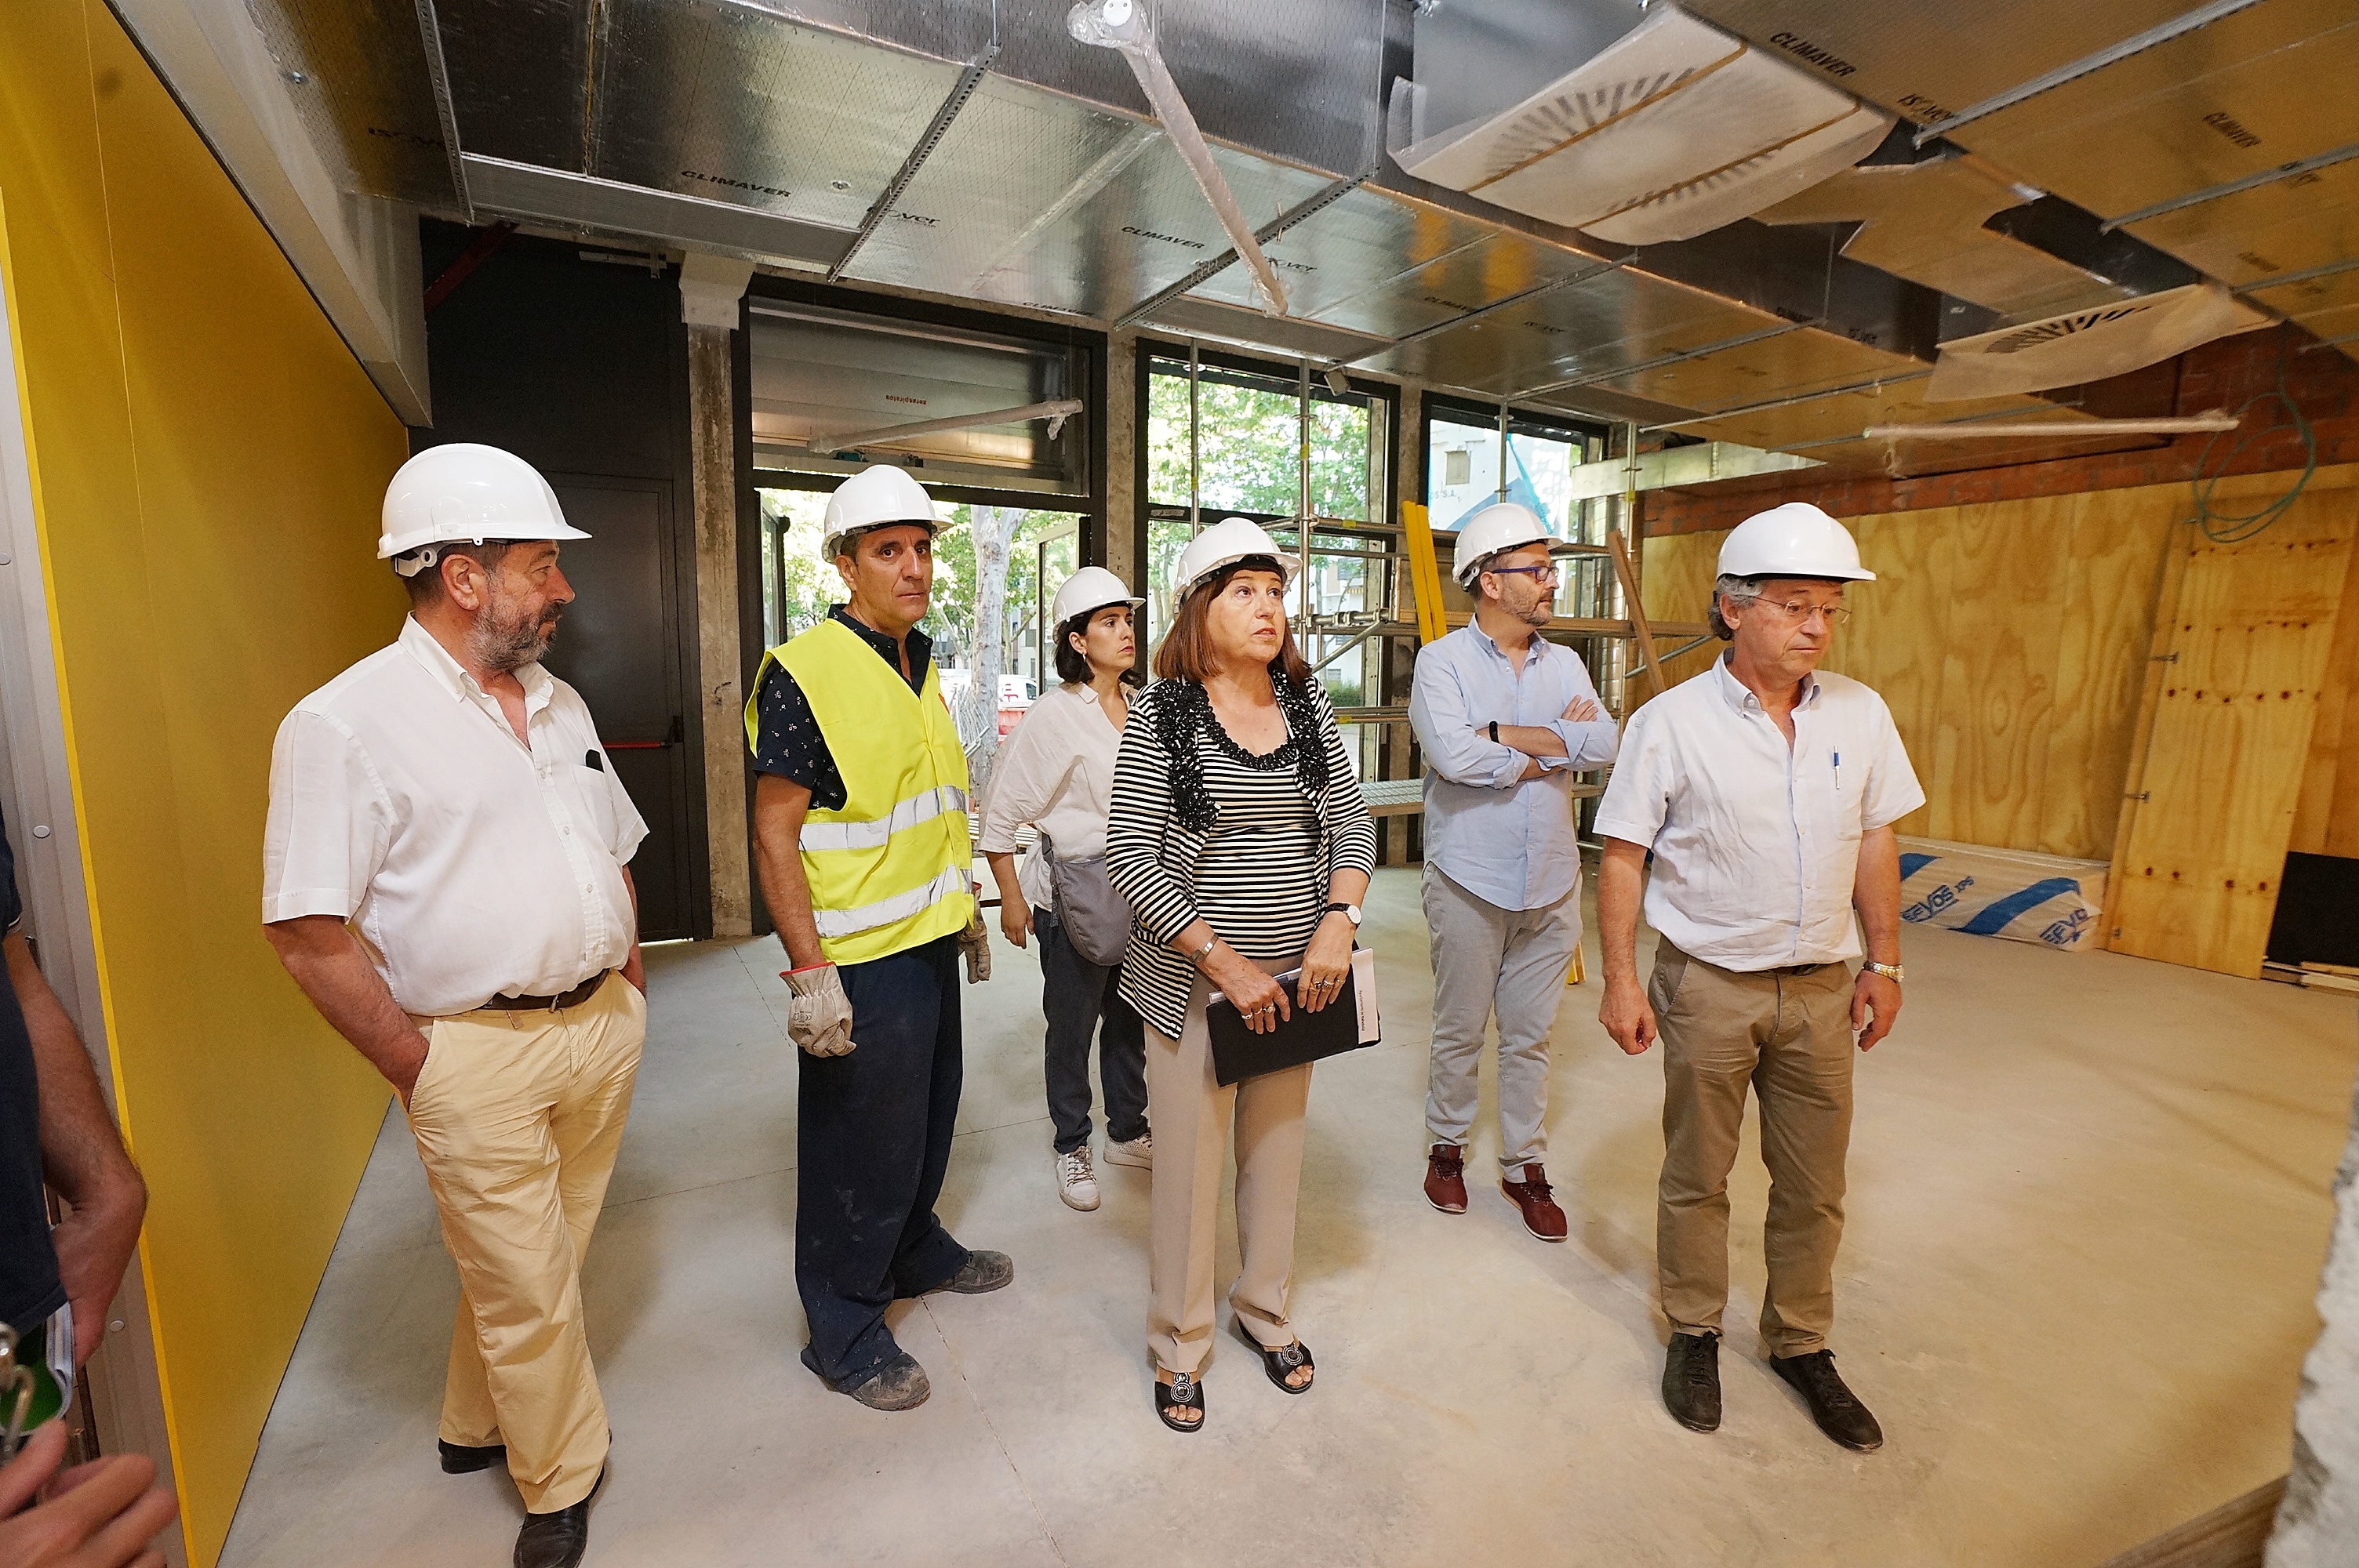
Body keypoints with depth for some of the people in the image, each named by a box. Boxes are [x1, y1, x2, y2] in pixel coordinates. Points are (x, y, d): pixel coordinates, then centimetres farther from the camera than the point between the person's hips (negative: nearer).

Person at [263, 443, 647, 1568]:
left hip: (603, 1031, 6)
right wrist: (420, 1070, -13)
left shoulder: (560, 707, 9)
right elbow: (309, 931, -15)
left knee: (539, 1264, 22)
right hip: (478, 1055, -6)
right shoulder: (346, 723, -13)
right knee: (527, 1291, 9)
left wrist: (628, 984, 11)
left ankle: (476, 1424, 47)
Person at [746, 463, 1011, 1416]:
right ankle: (844, 1333, 28)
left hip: (928, 942, 8)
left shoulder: (920, 669, 10)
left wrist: (964, 910, 19)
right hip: (859, 961, -8)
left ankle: (916, 1250, 47)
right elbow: (774, 834, -18)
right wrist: (809, 971, -21)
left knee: (928, 1116, 23)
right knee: (862, 1147, 7)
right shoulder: (804, 673, -16)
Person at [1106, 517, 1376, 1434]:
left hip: (1296, 979, 4)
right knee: (1189, 1162, 9)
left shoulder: (1308, 705, 2)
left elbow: (1352, 822, 6)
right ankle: (1178, 1344, 34)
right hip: (1193, 980, -4)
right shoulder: (1162, 715, -11)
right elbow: (1130, 859, -14)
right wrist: (1226, 962, -17)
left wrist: (1338, 922, -11)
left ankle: (1265, 1310, 44)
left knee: (1277, 1148, 19)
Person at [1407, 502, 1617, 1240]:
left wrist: (1498, 732, -15)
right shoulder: (1442, 661, -7)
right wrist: (1551, 749, -10)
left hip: (1550, 882, 4)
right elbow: (1452, 755, -23)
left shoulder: (1564, 664, 8)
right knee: (1459, 1030, 11)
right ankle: (1446, 1147, 32)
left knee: (1530, 1035, 14)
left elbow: (1602, 743, -8)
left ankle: (1524, 1165, 29)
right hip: (1468, 881, -4)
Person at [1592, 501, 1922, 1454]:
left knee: (1815, 1184, 16)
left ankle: (1801, 1343, 37)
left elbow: (1876, 842, 9)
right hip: (1707, 984, -3)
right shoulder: (1672, 722, -12)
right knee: (1696, 1176, 12)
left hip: (1821, 988, 4)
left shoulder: (1860, 714, 1)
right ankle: (1694, 1333, 33)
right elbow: (1623, 855, -9)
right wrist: (1620, 979, -11)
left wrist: (1884, 963, 8)